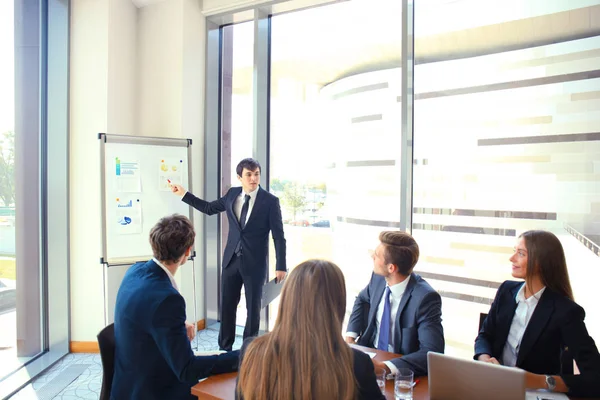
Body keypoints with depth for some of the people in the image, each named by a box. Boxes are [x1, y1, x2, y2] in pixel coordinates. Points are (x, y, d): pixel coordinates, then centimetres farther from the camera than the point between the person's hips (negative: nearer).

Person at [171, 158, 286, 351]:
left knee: (253, 307, 9)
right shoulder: (232, 194, 3)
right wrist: (184, 194, 14)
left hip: (254, 263, -4)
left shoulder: (270, 201, -10)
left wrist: (281, 266, -12)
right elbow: (209, 208, 18)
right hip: (231, 260, 4)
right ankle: (225, 348, 28)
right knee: (227, 305, 11)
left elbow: (279, 236, -9)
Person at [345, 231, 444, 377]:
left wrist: (387, 367, -36)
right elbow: (362, 300, 14)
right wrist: (350, 335, 0)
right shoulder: (379, 278, -6)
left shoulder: (425, 298, -23)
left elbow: (433, 353, -26)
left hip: (400, 368, -5)